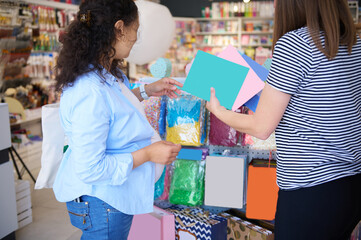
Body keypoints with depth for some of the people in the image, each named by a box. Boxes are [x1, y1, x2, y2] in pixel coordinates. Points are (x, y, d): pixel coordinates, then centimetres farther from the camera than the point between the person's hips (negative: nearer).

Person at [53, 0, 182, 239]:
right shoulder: (91, 93, -33)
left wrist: (146, 91, 12)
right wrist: (147, 154, -25)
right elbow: (90, 169, -29)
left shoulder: (103, 74, -1)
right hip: (102, 202, -10)